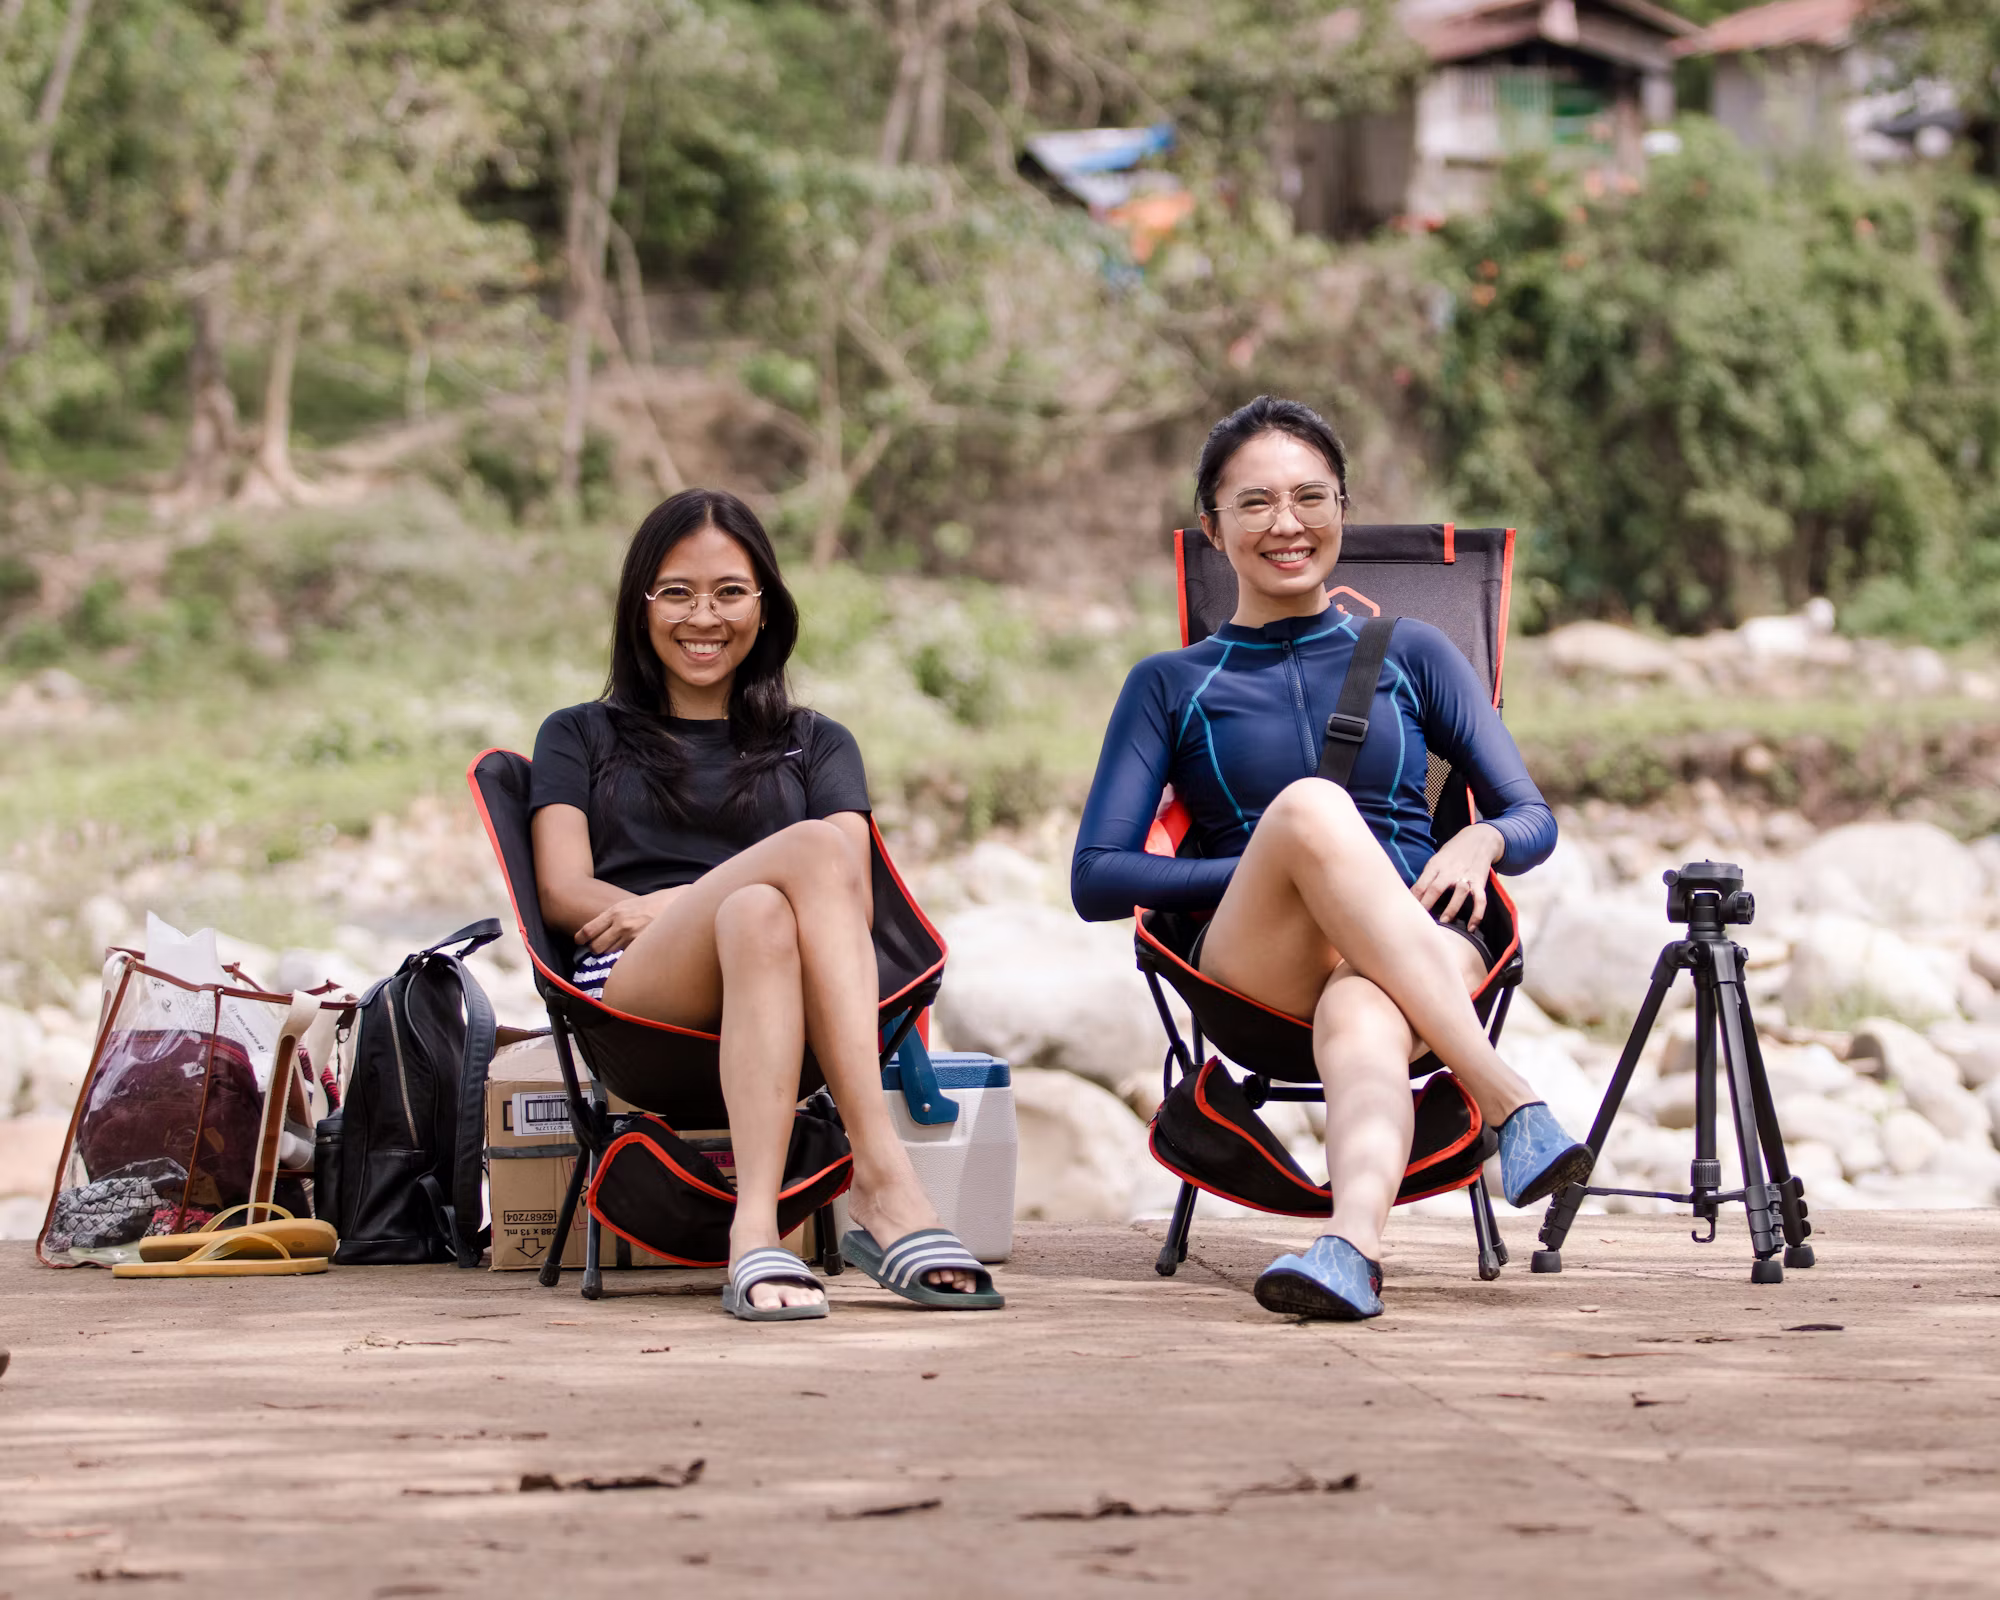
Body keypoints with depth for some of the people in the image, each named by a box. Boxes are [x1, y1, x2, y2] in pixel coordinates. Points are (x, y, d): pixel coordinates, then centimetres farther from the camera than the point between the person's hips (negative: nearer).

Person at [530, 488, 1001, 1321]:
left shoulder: (816, 744, 30)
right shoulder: (580, 737, 29)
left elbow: (853, 899, 10)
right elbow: (564, 892, 10)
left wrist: (686, 903, -7)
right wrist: (718, 900, -8)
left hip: (794, 1003, 1)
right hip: (635, 988, -1)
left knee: (761, 918, -39)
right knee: (815, 844, -33)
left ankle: (756, 1231, -56)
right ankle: (884, 1178, -48)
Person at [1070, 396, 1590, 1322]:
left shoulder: (1410, 654, 20)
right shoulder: (1170, 686, 17)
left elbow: (1534, 820, 18)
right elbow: (1096, 879, 7)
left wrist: (1480, 842, -8)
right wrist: (1279, 865, -8)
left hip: (1421, 947, 0)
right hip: (1257, 965, 0)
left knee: (1361, 1017, -39)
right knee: (1309, 804, -34)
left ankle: (1352, 1244, -70)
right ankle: (1510, 1104, -40)